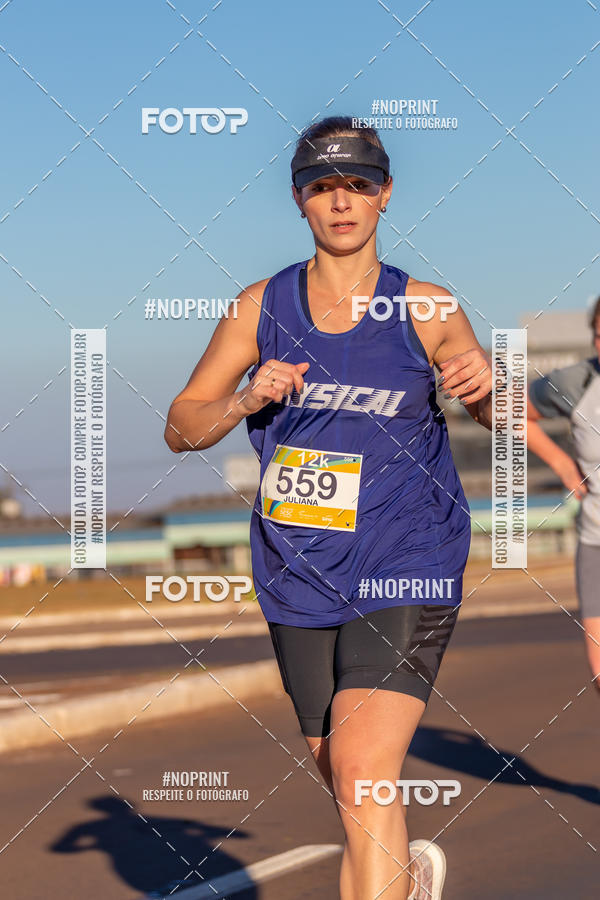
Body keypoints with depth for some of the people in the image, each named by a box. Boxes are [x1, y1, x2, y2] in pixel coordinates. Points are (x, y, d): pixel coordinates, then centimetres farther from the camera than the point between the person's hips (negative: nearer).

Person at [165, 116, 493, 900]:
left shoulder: (424, 307, -2)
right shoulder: (261, 307, 3)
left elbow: (502, 417, -4)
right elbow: (180, 428, 6)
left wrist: (487, 385, -27)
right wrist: (246, 400, -15)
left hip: (405, 571, -3)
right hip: (300, 576, 4)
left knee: (362, 766, -21)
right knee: (344, 783, 15)